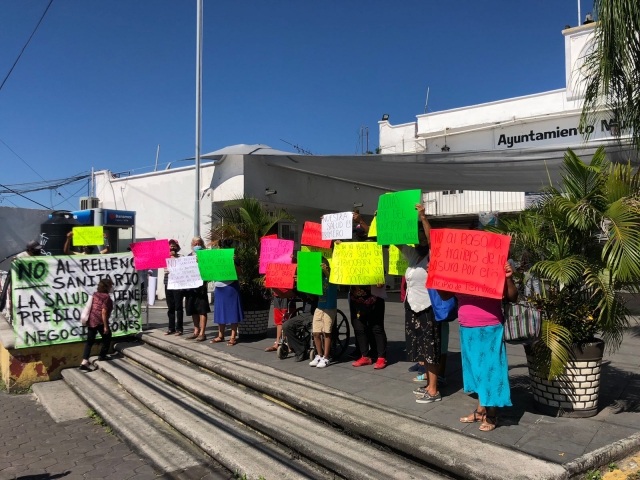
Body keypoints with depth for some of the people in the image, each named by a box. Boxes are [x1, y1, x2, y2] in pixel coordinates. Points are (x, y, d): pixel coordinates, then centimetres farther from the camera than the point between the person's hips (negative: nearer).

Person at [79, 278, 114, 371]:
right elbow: (104, 312, -16)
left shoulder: (95, 294, 13)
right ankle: (102, 356, 23)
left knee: (90, 341, 9)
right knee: (107, 337, 16)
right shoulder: (106, 297, -11)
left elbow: (92, 307, 18)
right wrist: (105, 326, -13)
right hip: (100, 321, -7)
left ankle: (84, 362, 1)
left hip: (91, 320, 7)